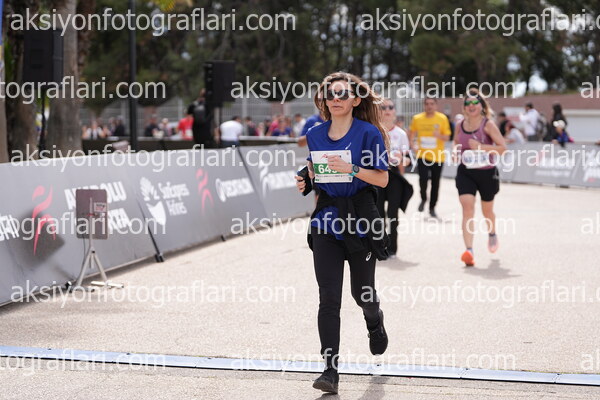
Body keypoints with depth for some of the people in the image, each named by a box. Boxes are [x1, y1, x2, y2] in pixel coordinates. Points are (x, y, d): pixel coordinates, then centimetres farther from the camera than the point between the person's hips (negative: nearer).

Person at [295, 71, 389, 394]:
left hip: (361, 220, -3)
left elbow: (382, 179, -8)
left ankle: (375, 321, 49)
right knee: (329, 298, -6)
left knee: (362, 291, 12)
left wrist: (351, 168, -22)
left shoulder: (368, 133, -6)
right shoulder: (315, 136, 7)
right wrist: (305, 182, -1)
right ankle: (330, 370, -6)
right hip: (327, 220, 3)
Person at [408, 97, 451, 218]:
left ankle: (432, 208, 23)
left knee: (435, 184, 6)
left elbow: (447, 137, 0)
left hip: (437, 156, 0)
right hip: (422, 155, 0)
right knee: (423, 179, -16)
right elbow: (412, 134, 15)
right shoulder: (417, 118, 1)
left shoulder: (442, 118, -2)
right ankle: (423, 199, 14)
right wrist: (412, 144, -3)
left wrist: (439, 135, -21)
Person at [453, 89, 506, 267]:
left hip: (487, 172, -2)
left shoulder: (488, 124, -11)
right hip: (465, 172, 2)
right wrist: (456, 151, 1)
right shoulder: (460, 126, 3)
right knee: (467, 207, -19)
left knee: (487, 210, 18)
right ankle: (469, 251, -25)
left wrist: (481, 146, -27)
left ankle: (492, 234, 53)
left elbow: (502, 147, -17)